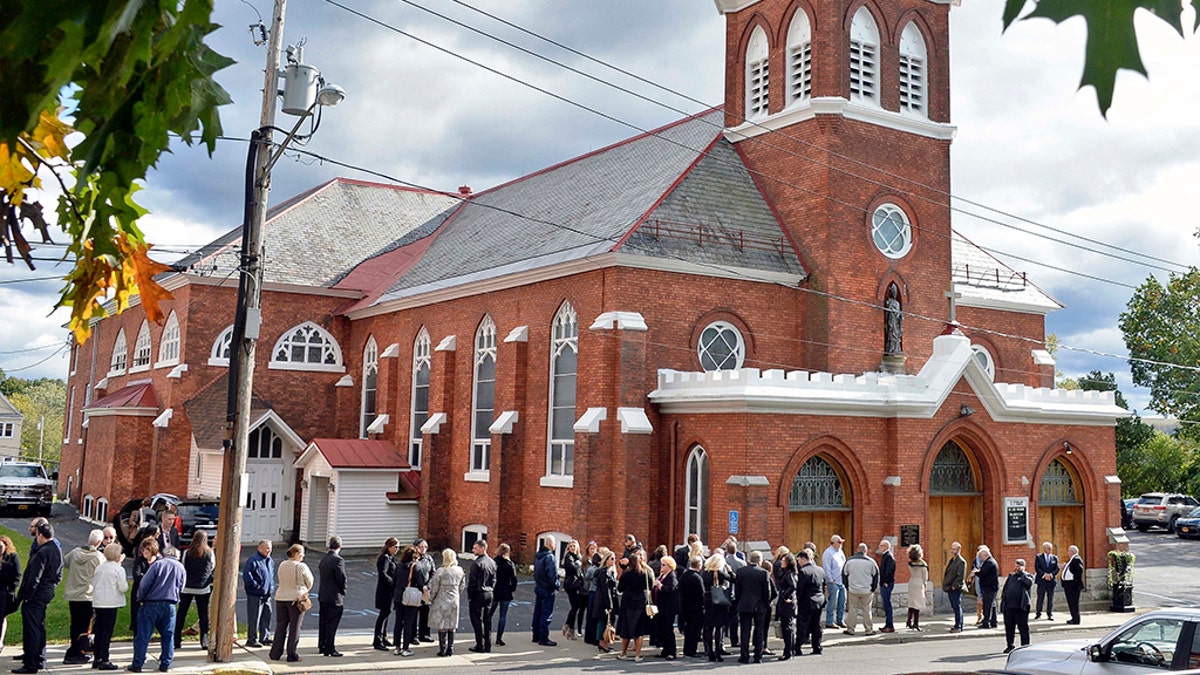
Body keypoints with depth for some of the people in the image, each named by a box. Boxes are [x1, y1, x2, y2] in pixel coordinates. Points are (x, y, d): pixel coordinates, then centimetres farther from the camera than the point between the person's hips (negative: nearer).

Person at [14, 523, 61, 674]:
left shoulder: (42, 553, -20)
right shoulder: (57, 551, 9)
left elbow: (34, 578, -21)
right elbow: (59, 575, 15)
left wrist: (25, 595, -15)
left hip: (35, 595, -9)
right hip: (48, 592, 9)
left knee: (31, 629, -4)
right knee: (40, 626, 18)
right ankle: (40, 660, 26)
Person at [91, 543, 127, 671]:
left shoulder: (99, 568, 8)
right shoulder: (119, 569, -9)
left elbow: (93, 583, 11)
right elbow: (122, 588, -11)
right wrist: (126, 584, 8)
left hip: (98, 603, 6)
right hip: (111, 603, -6)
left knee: (99, 631, 14)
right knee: (107, 632, -2)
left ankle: (97, 658, 20)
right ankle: (104, 661, -2)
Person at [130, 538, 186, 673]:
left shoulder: (157, 564, -5)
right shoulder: (181, 568, 10)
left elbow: (145, 584, -10)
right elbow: (180, 587, 14)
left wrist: (140, 599, 4)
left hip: (151, 604, -4)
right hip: (170, 605, 4)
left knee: (143, 635, 3)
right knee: (168, 636, 12)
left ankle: (137, 664, 5)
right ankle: (166, 664, 12)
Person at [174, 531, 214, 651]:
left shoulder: (187, 553, -5)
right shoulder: (209, 553, -4)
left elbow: (182, 568, 0)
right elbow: (213, 567, 8)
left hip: (187, 587, 0)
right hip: (203, 588, 0)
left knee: (181, 614, 8)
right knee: (204, 614, 5)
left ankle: (177, 641, 8)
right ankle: (204, 641, 2)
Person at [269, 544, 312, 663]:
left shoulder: (282, 565, 4)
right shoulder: (301, 567, -11)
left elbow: (281, 581, 13)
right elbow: (309, 583, -3)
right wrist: (304, 592, 17)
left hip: (280, 597, 5)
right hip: (296, 598, -5)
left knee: (280, 626, 13)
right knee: (294, 627, 3)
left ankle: (275, 653, 17)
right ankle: (291, 655, 5)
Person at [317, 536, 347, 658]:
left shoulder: (323, 558, 5)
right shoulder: (338, 560, -20)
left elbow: (320, 572, 10)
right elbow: (342, 579, -18)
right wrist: (343, 591, 0)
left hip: (323, 595, 8)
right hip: (335, 597, -8)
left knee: (323, 622, 17)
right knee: (332, 624, -2)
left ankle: (322, 646, 26)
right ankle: (330, 649, 2)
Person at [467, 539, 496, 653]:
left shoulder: (477, 563, -16)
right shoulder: (492, 562, 7)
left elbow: (472, 582, -15)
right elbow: (494, 580, 10)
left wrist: (469, 596, -6)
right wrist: (491, 591, 14)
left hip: (478, 594, -7)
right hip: (489, 594, 7)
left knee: (477, 620, 1)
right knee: (487, 620, 12)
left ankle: (480, 645, 1)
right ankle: (488, 645, 14)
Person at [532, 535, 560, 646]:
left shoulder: (538, 555, 8)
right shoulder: (550, 557, -20)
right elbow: (552, 575, -23)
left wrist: (538, 582, 15)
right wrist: (556, 585, -9)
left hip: (538, 586, 9)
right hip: (547, 589, -9)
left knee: (537, 612, 16)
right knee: (547, 614, -2)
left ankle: (536, 636, 24)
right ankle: (543, 638, 0)